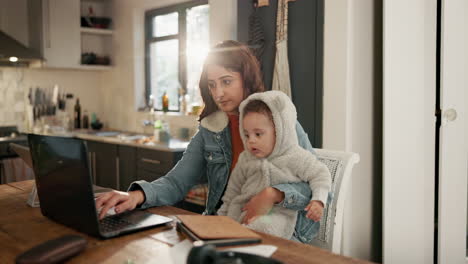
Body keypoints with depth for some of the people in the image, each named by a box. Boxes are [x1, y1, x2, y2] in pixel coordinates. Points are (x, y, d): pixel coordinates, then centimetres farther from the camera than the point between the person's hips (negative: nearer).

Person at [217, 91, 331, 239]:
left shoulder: (295, 157, -6)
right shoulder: (245, 159, 10)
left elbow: (320, 174, 0)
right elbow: (233, 189, 20)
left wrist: (318, 200, -14)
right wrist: (223, 215, 20)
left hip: (278, 213, -5)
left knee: (262, 225, -38)